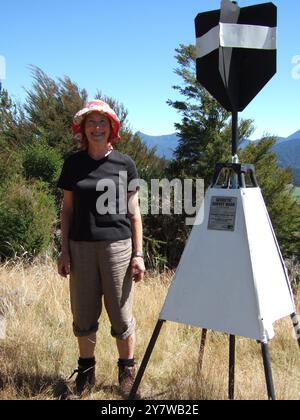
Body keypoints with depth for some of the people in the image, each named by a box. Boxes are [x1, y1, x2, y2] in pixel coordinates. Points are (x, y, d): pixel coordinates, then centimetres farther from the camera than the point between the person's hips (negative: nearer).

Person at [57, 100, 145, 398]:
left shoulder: (124, 164, 1)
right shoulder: (73, 163, 5)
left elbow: (133, 211, 3)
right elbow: (67, 208, 9)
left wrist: (138, 253, -2)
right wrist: (64, 250, 3)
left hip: (117, 245, -1)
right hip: (81, 247, 2)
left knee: (121, 314, 4)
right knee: (83, 314, 9)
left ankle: (127, 370, 21)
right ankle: (86, 369, 26)